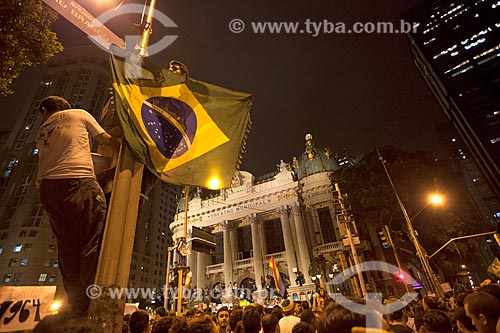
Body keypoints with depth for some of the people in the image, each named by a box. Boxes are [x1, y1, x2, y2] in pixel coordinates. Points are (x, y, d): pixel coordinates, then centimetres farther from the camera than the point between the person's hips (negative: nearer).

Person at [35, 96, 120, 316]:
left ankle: (77, 309, 5)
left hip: (46, 187, 6)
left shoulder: (41, 132, 28)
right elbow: (107, 140, 16)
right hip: (78, 181, -5)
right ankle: (91, 305, -16)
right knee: (93, 242, -10)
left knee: (68, 248, 5)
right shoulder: (79, 114, 16)